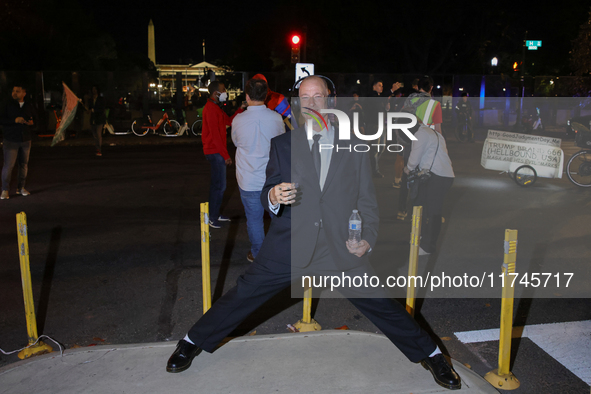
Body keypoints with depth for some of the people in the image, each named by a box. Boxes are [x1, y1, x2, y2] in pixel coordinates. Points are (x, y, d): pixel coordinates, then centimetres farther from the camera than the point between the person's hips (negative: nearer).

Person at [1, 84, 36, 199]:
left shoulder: (29, 106, 8)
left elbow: (35, 117, 20)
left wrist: (32, 122, -3)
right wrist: (14, 120, -21)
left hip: (25, 140, 4)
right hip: (11, 141, -4)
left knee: (24, 164, 9)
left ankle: (21, 188, 21)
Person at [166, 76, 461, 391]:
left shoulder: (354, 146, 8)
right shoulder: (282, 145, 7)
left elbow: (366, 199, 10)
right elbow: (266, 195, 5)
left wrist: (368, 238, -5)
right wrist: (274, 196, -20)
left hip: (342, 249, 0)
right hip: (289, 246, 0)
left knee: (380, 304, 4)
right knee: (243, 295, 2)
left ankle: (430, 355, 27)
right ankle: (192, 343, 25)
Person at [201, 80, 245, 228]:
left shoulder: (215, 107, 17)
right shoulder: (210, 109, -17)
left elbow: (229, 121, 18)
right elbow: (215, 134, -21)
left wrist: (241, 109, 7)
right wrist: (225, 155, -20)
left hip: (216, 151, 11)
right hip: (215, 152, -11)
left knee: (216, 184, 16)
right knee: (219, 185, -6)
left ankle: (216, 214, 26)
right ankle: (213, 219, 1)